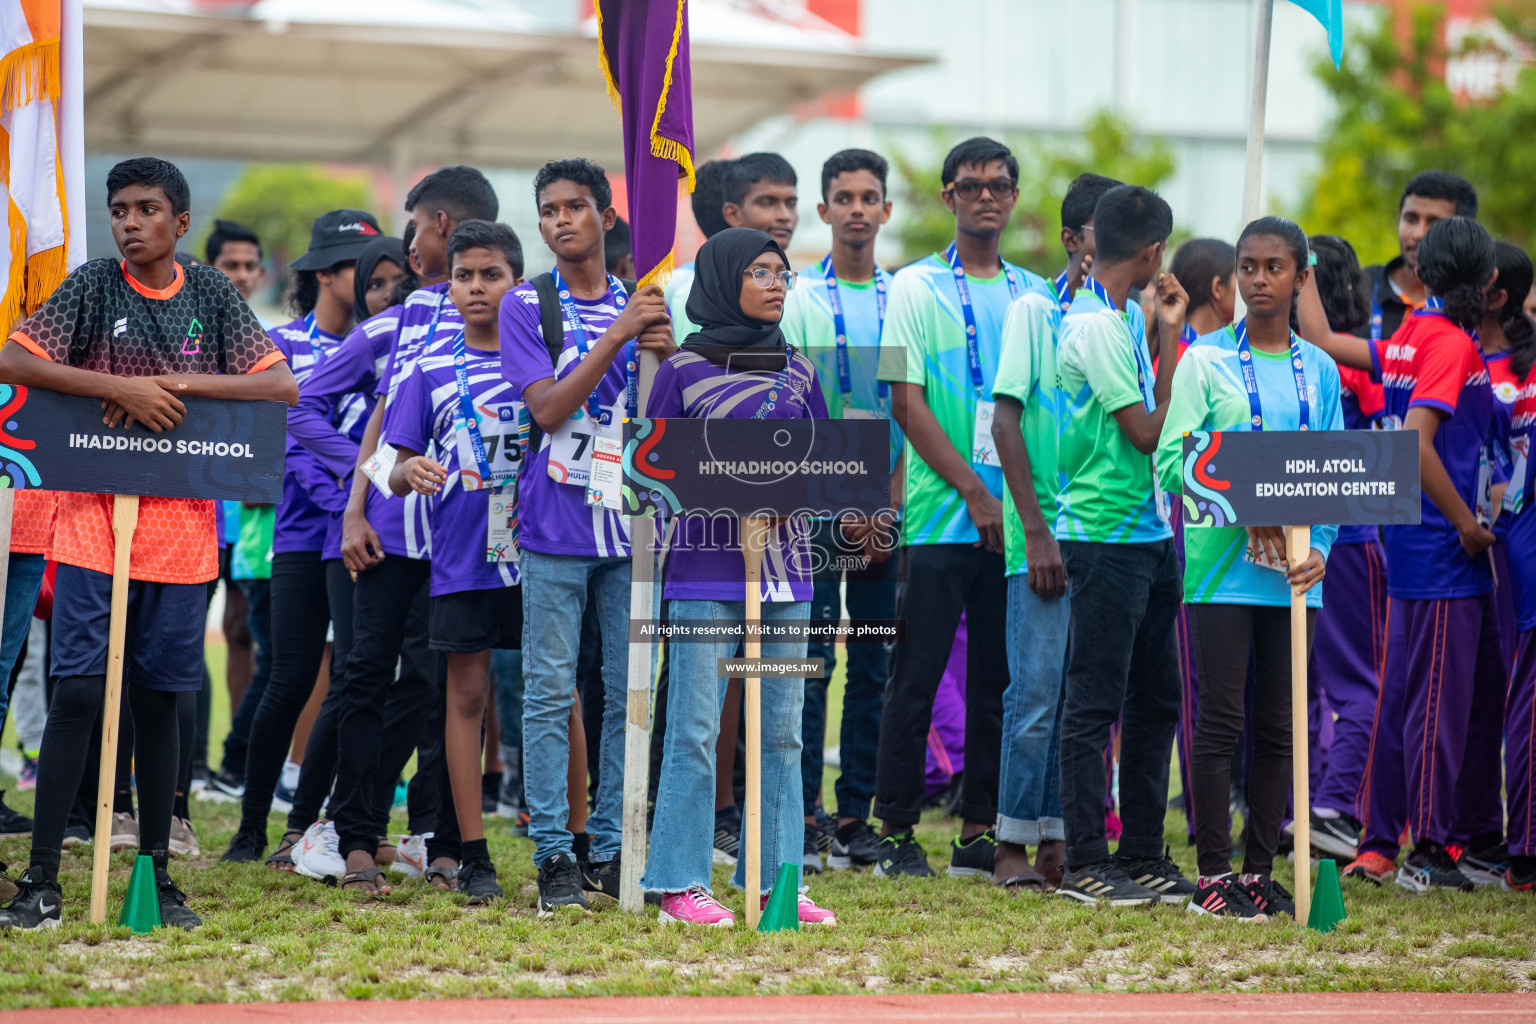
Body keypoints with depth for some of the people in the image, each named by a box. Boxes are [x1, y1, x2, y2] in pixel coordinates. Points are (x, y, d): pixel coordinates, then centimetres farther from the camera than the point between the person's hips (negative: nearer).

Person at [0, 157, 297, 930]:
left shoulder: (211, 295, 6)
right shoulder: (93, 287, 0)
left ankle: (156, 875, 15)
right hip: (94, 520, -2)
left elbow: (282, 386, 0)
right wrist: (123, 387, -18)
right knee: (78, 692, -8)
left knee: (159, 699, 7)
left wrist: (178, 382, -12)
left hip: (181, 531, 2)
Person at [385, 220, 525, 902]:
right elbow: (398, 474, 7)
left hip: (536, 550, -1)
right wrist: (409, 470, -17)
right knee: (466, 694, 2)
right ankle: (474, 856, 6)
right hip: (461, 557, 1)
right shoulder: (431, 368, 7)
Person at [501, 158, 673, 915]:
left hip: (631, 521, 3)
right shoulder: (526, 306, 1)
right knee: (550, 693, -3)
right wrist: (618, 335, -17)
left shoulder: (640, 305, 11)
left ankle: (612, 849, 9)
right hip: (556, 525, -3)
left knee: (628, 693, 3)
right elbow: (549, 408, -11)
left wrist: (666, 355, -10)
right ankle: (553, 853, -1)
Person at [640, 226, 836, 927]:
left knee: (781, 730, 6)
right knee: (694, 730, -6)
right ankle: (679, 883, -2)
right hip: (707, 571, -5)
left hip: (784, 567, 5)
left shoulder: (796, 370, 13)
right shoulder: (684, 370, -1)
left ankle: (776, 878, 11)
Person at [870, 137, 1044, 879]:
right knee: (917, 678, -2)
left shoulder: (1033, 295, 13)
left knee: (998, 678, 5)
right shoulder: (917, 288, 0)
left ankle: (980, 829, 11)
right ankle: (895, 830, 3)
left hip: (1014, 517, 4)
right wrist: (974, 491, -13)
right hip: (940, 513, -4)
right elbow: (907, 401, -7)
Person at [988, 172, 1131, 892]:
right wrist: (1036, 529, -11)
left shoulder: (1127, 319, 13)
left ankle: (1058, 839, 11)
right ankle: (1013, 845, 0)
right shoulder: (1034, 312, -2)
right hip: (1048, 531, -5)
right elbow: (1007, 421, -6)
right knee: (1037, 690, -6)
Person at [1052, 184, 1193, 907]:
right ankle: (1085, 865, -3)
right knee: (1095, 703, -6)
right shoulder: (1095, 325, -15)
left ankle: (1142, 853, 18)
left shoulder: (1118, 322, 15)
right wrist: (1174, 339, -2)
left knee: (1154, 698, 12)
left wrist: (1169, 335, 14)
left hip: (1148, 533, 10)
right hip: (1105, 535, -10)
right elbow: (1147, 434, -14)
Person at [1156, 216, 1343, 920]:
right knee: (1221, 721, -5)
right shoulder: (1205, 360, 0)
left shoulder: (1319, 370, 11)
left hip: (1293, 572, 4)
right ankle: (1212, 875, 0)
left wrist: (1319, 547, -5)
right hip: (1222, 564, -4)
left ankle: (1260, 870, 13)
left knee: (1279, 726, 6)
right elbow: (1174, 459, -5)